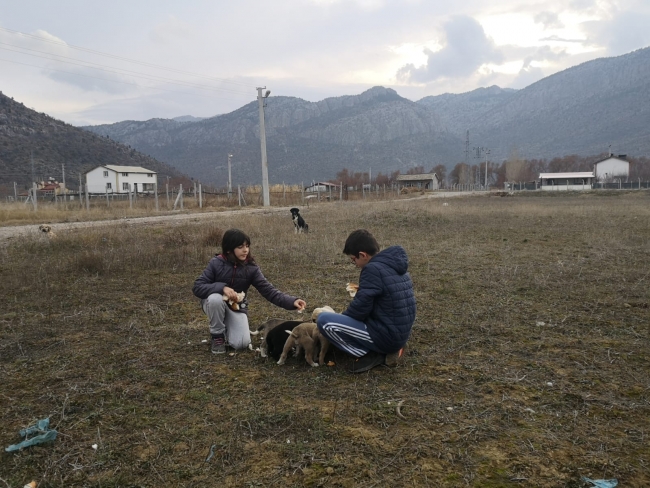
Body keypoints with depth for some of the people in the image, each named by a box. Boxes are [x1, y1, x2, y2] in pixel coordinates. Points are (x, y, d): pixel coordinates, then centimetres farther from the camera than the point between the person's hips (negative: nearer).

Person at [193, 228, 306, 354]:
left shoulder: (251, 268, -13)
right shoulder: (216, 263, -18)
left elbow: (268, 290, -20)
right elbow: (197, 287, -21)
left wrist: (292, 301, -35)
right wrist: (222, 287, -37)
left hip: (237, 307, 1)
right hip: (215, 304, -1)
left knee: (241, 343, -18)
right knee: (216, 298, -36)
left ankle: (227, 326, 17)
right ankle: (217, 334, -10)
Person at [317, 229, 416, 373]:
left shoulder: (372, 269, -19)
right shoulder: (396, 265, 8)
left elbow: (359, 309, -16)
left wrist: (341, 318, 4)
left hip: (386, 335, -9)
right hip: (400, 334, 9)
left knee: (323, 320, -10)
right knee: (348, 316, 30)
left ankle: (372, 355, -5)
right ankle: (386, 350, 11)